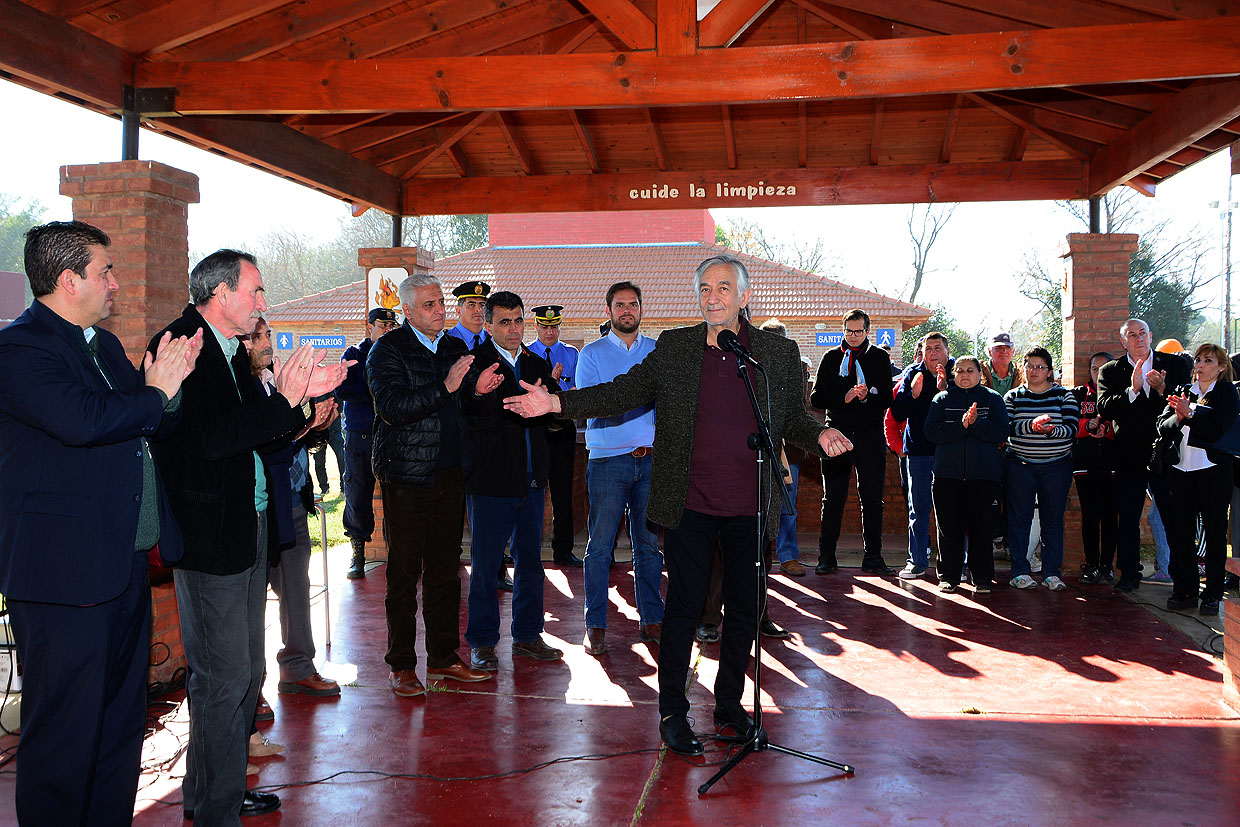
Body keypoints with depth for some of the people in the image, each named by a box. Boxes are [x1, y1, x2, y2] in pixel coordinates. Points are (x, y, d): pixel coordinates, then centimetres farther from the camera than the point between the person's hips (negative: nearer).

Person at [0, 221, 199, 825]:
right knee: (65, 735, 0)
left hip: (126, 565, 9)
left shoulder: (105, 345, 17)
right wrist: (155, 392, -10)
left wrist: (168, 382, -3)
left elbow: (154, 428, 19)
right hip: (64, 572, -9)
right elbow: (83, 420, -29)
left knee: (122, 724, 17)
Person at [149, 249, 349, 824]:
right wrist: (285, 399, -21)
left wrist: (304, 394, 2)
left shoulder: (232, 351, 15)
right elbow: (210, 439, -24)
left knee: (244, 671, 18)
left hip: (248, 531, 10)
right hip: (210, 537, -10)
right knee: (224, 678, -3)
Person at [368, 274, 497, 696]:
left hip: (450, 473, 6)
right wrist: (445, 388, -27)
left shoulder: (456, 348, 13)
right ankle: (401, 665, 12)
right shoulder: (387, 350, -5)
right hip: (406, 476, -5)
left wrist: (479, 391, -4)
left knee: (445, 569, 11)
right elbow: (392, 407, -20)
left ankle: (444, 658, 22)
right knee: (404, 571, 1)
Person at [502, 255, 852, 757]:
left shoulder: (778, 353, 3)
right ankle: (672, 714, 18)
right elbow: (622, 393, 3)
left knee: (744, 610, 12)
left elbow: (794, 418, 7)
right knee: (683, 608, 3)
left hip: (750, 508, 2)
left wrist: (820, 435, -15)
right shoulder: (674, 348, 3)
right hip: (691, 507, -1)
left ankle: (729, 704, 31)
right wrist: (556, 403, -8)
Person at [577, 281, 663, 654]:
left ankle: (651, 619, 15)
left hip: (651, 458, 2)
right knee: (600, 544, -2)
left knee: (650, 543, 5)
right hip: (608, 459, -2)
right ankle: (596, 625, 6)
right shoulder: (592, 353, 6)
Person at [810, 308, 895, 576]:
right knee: (833, 498, 3)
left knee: (872, 499, 3)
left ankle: (872, 557, 11)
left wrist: (866, 397, -18)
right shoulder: (831, 357, 9)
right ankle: (826, 556, 9)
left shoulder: (880, 357, 8)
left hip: (870, 434, 0)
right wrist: (844, 398, -13)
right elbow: (816, 398, 2)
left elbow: (887, 399, 1)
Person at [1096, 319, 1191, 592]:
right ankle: (1129, 574, 17)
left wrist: (1163, 390, -22)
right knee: (1128, 518, 7)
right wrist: (1132, 390, -25)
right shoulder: (1110, 371, 2)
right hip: (1130, 455, 0)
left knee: (1174, 516, 4)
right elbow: (1104, 409, -12)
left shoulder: (1175, 365, 4)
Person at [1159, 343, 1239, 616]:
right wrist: (1178, 417, -14)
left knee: (1214, 532, 1)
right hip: (1182, 470, 4)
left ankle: (1212, 594, 6)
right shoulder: (1184, 391, 13)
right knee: (1181, 532, 6)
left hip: (1213, 469, -4)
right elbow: (1163, 428, 4)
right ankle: (1185, 590, 14)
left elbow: (1217, 429, -14)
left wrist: (1190, 413, -18)